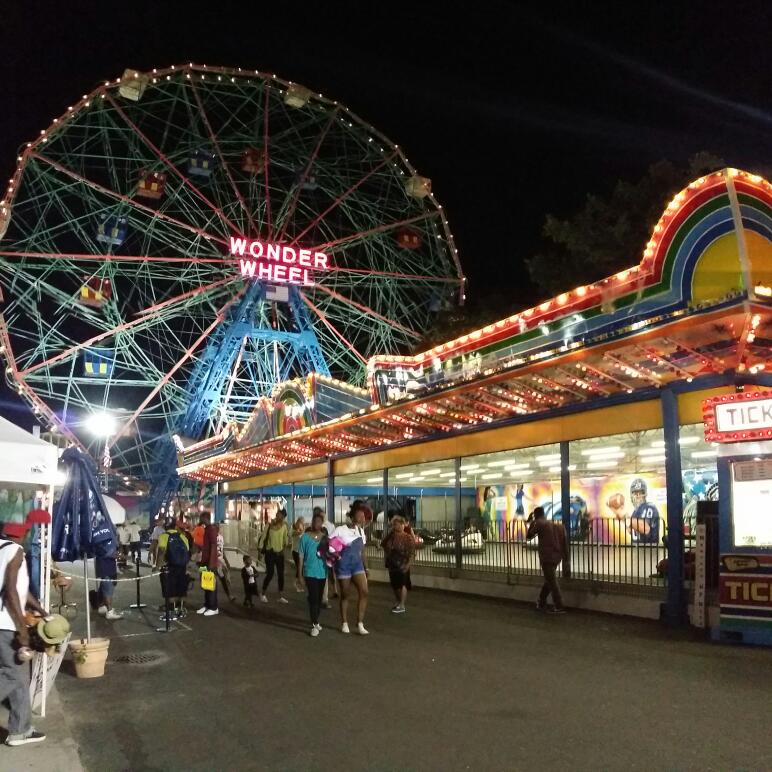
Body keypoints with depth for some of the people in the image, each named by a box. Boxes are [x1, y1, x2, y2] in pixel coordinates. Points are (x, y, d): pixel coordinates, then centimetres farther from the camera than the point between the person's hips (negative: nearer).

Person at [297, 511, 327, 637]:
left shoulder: (325, 538, 3)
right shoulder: (305, 537, -5)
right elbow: (300, 557, -2)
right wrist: (300, 574, -4)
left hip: (322, 573, 4)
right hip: (310, 573, -4)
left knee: (319, 599, 14)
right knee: (313, 598, -9)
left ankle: (316, 621, 29)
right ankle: (314, 625, -5)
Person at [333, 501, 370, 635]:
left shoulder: (361, 530, 8)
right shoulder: (340, 530, -9)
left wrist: (365, 567, 16)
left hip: (357, 564, 5)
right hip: (344, 564, -5)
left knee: (364, 591, -10)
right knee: (345, 594, 4)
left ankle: (360, 624, -3)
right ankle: (344, 623, 21)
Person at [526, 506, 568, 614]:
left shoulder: (539, 523, -5)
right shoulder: (558, 525, 15)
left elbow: (529, 536, 5)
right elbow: (564, 542, 11)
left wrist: (530, 523, 15)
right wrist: (566, 558, 13)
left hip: (547, 557, -7)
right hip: (557, 556, 7)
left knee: (552, 582, -3)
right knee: (549, 580, 18)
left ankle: (559, 607, -4)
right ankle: (541, 603, 27)